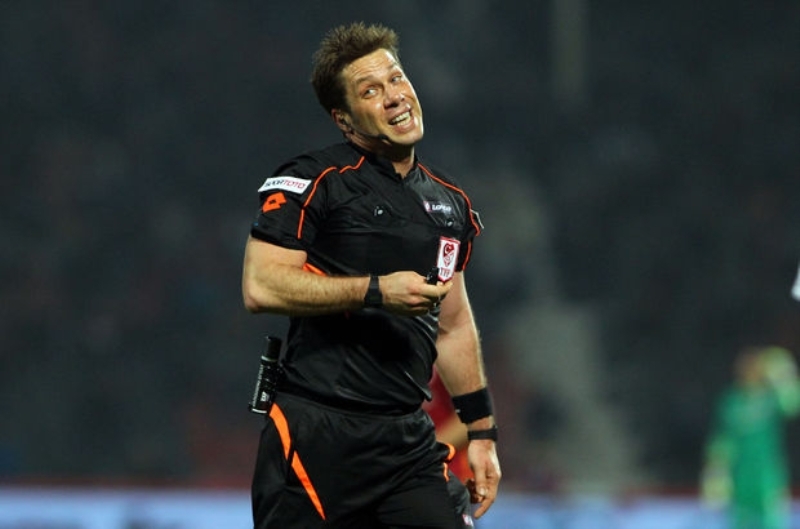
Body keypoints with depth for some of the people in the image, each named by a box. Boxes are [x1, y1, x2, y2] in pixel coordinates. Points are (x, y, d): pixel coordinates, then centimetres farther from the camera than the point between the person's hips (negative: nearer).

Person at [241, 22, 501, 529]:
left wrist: (481, 430, 23)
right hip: (316, 435, -5)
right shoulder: (314, 181, -4)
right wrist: (377, 291, -17)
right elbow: (260, 286, -14)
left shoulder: (450, 201, 16)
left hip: (409, 443, 5)